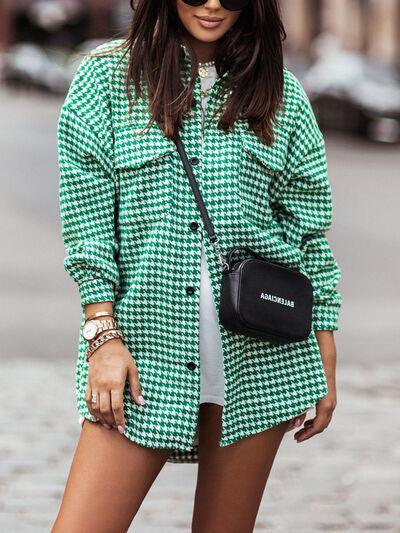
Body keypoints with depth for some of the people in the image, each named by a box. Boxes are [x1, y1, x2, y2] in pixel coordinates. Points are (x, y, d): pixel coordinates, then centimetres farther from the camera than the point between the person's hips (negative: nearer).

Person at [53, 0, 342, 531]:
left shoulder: (281, 94, 8)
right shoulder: (106, 76, 4)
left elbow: (310, 234, 9)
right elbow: (86, 220, -1)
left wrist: (325, 367, 7)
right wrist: (103, 335, -9)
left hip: (259, 352, 1)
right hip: (145, 347, -1)